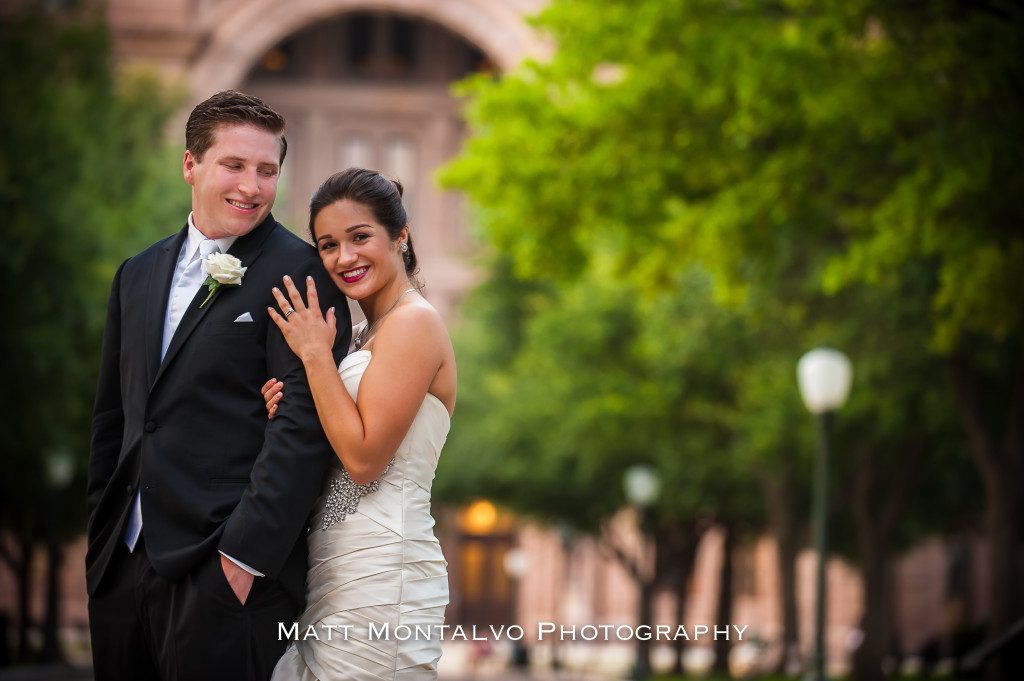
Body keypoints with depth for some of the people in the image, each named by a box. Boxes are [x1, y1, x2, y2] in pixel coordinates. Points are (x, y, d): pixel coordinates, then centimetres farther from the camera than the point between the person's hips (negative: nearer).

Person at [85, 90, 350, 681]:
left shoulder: (299, 272, -5)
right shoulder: (138, 275, 16)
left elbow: (303, 420, -13)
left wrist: (248, 551, -19)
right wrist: (101, 543, 15)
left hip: (229, 572, -6)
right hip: (125, 566, 6)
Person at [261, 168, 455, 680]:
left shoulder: (413, 321, -10)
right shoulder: (363, 335, 18)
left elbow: (365, 457, -16)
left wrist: (315, 354, -10)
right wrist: (288, 415, 1)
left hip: (380, 577, -9)